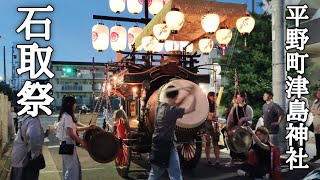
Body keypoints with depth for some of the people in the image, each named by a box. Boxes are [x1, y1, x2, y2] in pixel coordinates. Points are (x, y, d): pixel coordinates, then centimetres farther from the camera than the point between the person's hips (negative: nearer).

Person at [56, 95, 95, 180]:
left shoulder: (65, 115, 12)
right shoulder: (68, 117, -19)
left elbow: (74, 128, 18)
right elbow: (71, 134, -22)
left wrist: (88, 127, 15)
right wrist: (82, 142, -11)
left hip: (66, 144, 10)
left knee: (76, 166, 17)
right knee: (72, 168, -3)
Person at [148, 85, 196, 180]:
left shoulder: (160, 105, 4)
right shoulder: (171, 110, -20)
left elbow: (174, 105, 18)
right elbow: (191, 109, -24)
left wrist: (187, 94, 14)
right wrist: (193, 94, -14)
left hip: (157, 143, 9)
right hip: (167, 145, -8)